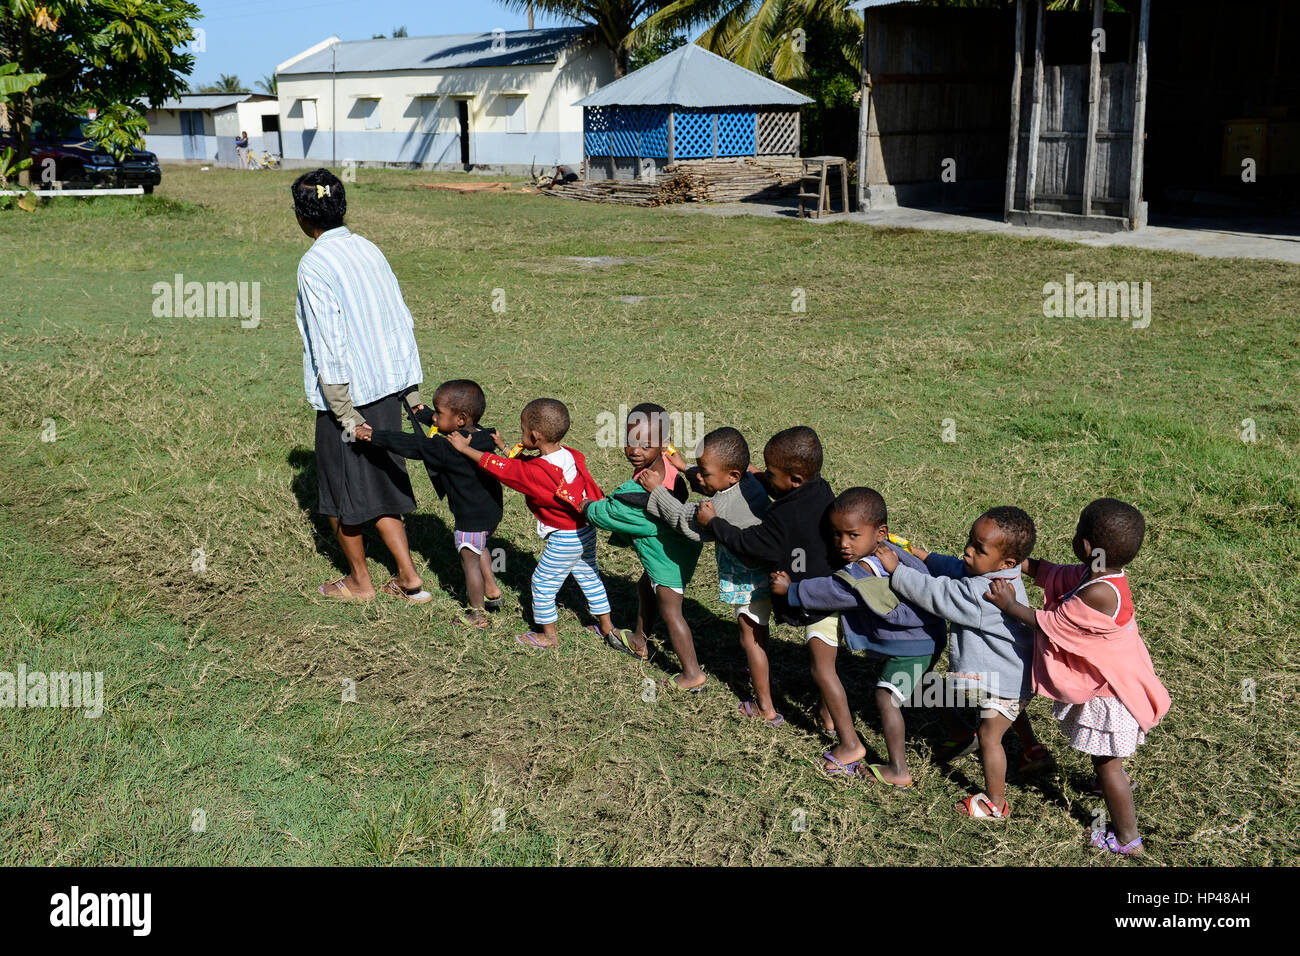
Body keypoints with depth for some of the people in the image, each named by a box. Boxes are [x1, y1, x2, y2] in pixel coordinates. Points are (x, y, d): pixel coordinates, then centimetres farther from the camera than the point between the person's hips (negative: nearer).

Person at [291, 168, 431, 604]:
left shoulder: (314, 265, -16)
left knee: (341, 490, 12)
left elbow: (328, 344, -19)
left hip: (347, 393, -7)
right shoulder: (368, 249, 6)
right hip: (388, 385, 7)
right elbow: (403, 321, 7)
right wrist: (411, 388, 13)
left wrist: (344, 412, -16)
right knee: (381, 483, 17)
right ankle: (409, 579, 17)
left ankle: (359, 580, 27)